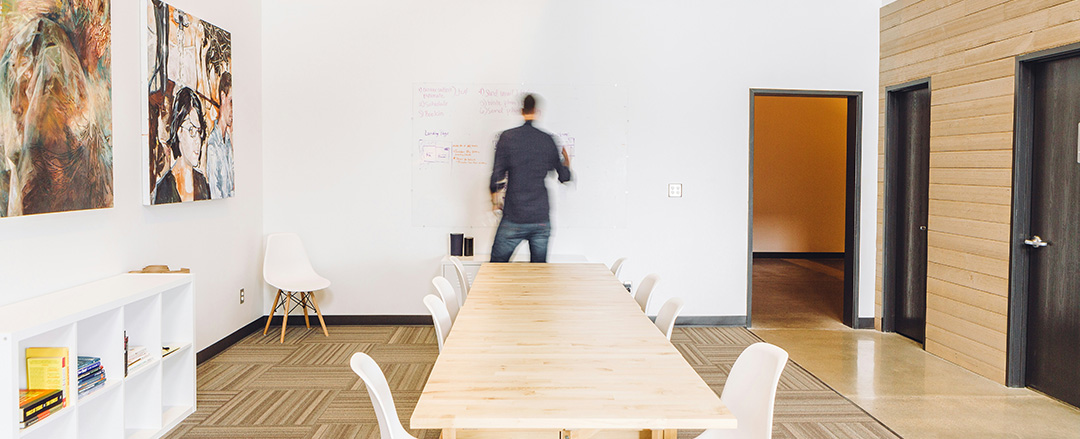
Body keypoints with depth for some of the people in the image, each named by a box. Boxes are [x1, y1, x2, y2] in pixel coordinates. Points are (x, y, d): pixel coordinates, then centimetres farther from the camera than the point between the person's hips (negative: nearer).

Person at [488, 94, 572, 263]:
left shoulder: (507, 137, -5)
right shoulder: (548, 140, 2)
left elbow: (497, 174, -8)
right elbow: (564, 176, 11)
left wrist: (495, 199, 10)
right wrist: (566, 160, 33)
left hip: (513, 219, -2)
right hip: (541, 219, 2)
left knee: (496, 267, 11)